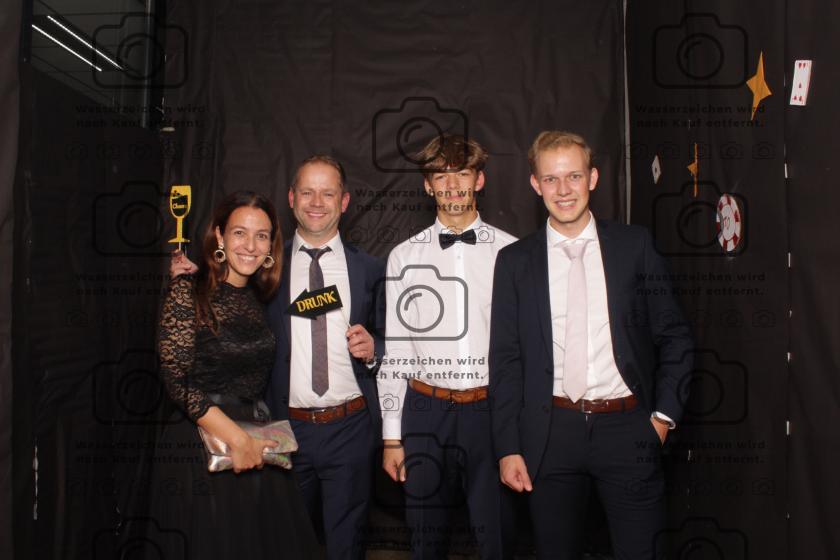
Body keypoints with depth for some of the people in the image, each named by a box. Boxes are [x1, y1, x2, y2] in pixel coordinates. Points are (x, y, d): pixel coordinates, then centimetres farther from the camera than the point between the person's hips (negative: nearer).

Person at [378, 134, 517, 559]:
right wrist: (391, 436, 4)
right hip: (426, 412, 1)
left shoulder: (509, 251, 1)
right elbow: (393, 349, 4)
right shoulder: (404, 256, 4)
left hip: (491, 411, -1)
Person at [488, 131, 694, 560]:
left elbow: (674, 336, 7)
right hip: (550, 432, 1)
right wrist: (507, 447, 0)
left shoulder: (635, 245, 3)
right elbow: (505, 359, 2)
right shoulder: (514, 261, 3)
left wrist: (665, 413, -1)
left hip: (626, 427, 0)